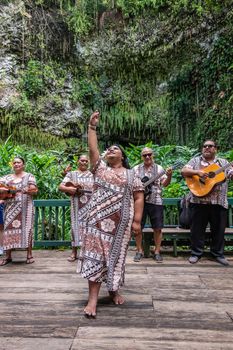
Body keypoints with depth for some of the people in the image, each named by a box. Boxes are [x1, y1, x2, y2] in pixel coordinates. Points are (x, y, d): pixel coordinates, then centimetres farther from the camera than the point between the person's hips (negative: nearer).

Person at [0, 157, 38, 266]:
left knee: (26, 228, -5)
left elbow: (34, 190, -2)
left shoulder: (29, 176, 6)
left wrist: (29, 190, -20)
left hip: (25, 207, -3)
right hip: (10, 207, 3)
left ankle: (29, 254, 2)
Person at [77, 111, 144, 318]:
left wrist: (137, 221, -3)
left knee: (116, 255, 9)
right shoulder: (100, 168, 13)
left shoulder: (131, 175, 10)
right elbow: (92, 149, 3)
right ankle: (93, 299, 1)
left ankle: (114, 290, 29)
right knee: (96, 255, -4)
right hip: (99, 220, 0)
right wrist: (92, 126, 0)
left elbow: (138, 197, 5)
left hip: (121, 223, 0)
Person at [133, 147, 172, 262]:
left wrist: (169, 176, -16)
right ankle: (139, 251, 16)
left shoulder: (159, 168, 9)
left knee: (157, 228, 2)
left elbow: (165, 184, 2)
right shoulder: (136, 169, 9)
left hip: (155, 201, 0)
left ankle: (157, 252, 15)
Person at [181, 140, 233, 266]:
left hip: (219, 202, 2)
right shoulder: (195, 160, 9)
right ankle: (196, 253, 18)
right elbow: (183, 171, -3)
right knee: (197, 228, 4)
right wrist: (197, 172, -19)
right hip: (199, 201, -2)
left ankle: (218, 253, 24)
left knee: (219, 229, 9)